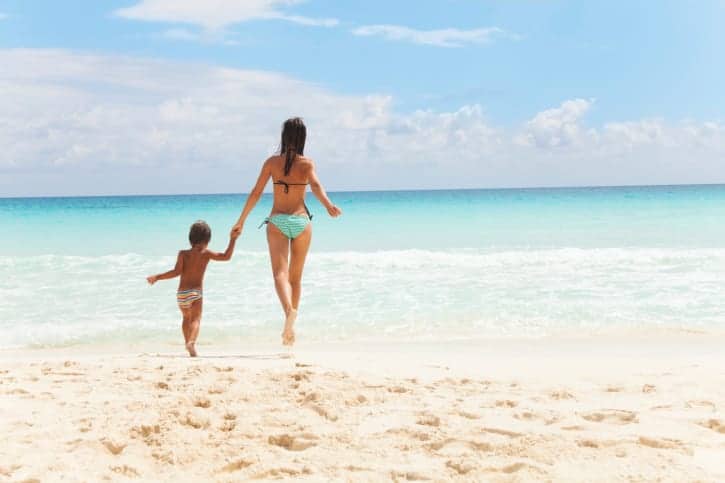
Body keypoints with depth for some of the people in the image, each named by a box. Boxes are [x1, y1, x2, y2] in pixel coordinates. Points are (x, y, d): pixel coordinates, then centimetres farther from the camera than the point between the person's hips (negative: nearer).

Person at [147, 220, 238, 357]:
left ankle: (188, 342, 31)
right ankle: (192, 342, -36)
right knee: (196, 319, -10)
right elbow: (226, 257, -5)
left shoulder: (183, 254, -1)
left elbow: (177, 272, -11)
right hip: (196, 292, -2)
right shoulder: (206, 253, -2)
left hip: (181, 293, 3)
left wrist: (157, 277, -5)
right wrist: (233, 239, 0)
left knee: (186, 318, 25)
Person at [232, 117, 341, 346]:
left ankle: (289, 310, -41)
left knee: (280, 273, -11)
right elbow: (315, 185, -19)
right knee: (296, 277, 14)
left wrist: (241, 221, 10)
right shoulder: (307, 163, 1)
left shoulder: (271, 162, 3)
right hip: (301, 221, 1)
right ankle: (290, 327, 19)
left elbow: (256, 193, 2)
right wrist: (328, 205, -34)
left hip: (277, 221, -1)